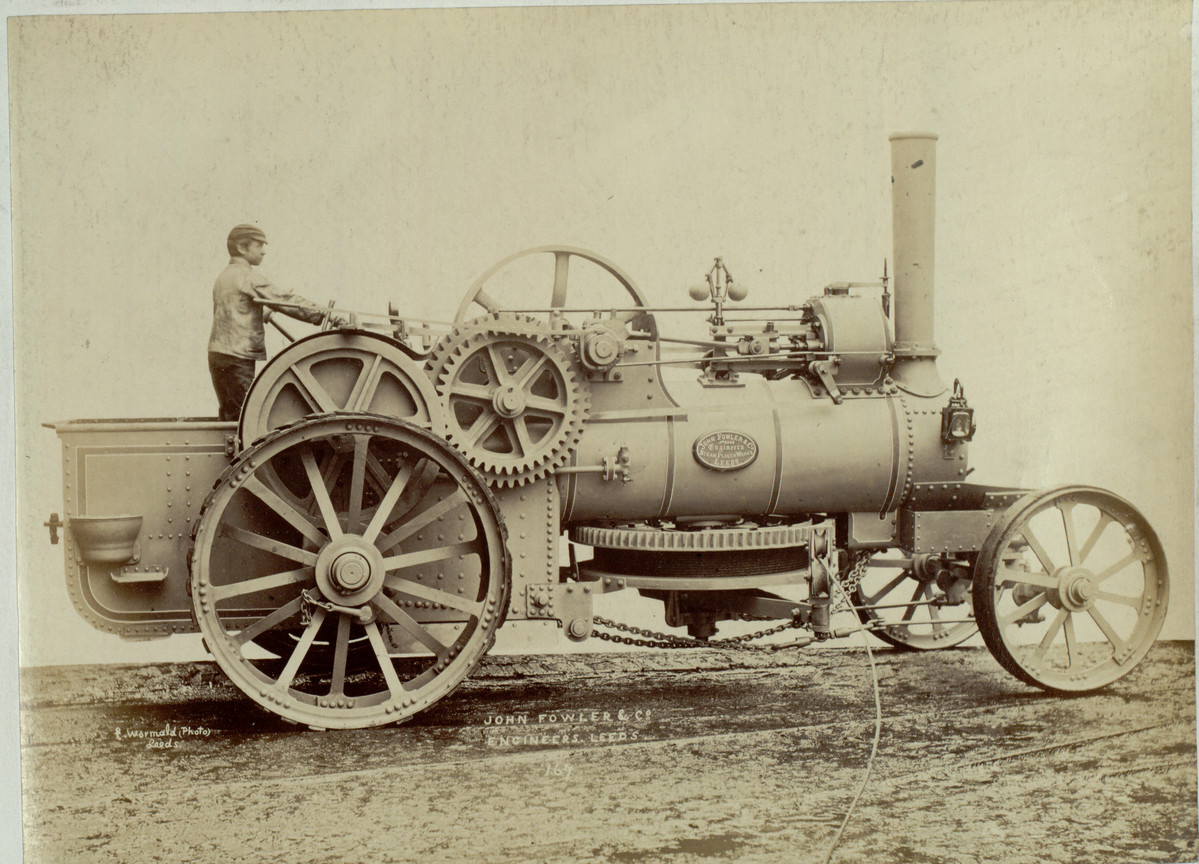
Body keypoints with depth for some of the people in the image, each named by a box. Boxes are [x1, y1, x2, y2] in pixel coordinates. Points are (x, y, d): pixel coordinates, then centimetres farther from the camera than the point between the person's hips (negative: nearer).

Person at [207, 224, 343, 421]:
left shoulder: (224, 276, 18)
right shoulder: (247, 276, -9)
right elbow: (286, 300, -15)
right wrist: (327, 314, -16)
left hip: (218, 353, 9)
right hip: (237, 358, -9)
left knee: (229, 412, 11)